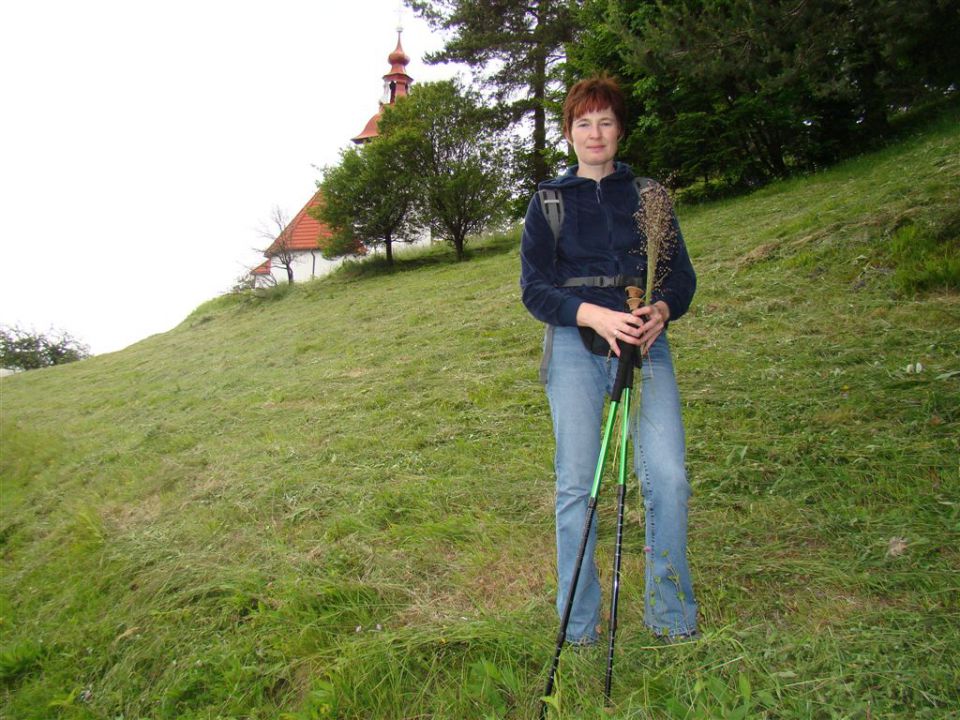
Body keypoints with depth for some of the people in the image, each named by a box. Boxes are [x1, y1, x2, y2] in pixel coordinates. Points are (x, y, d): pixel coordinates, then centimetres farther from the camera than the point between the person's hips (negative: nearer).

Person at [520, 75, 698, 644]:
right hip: (574, 346, -1)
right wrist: (594, 314, -14)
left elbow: (682, 274, 12)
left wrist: (661, 308, -11)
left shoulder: (649, 194, 15)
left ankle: (673, 618, 7)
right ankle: (580, 628, 11)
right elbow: (535, 287, 3)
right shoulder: (549, 201, 11)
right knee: (577, 484, -3)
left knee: (667, 476, -11)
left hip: (645, 342, 1)